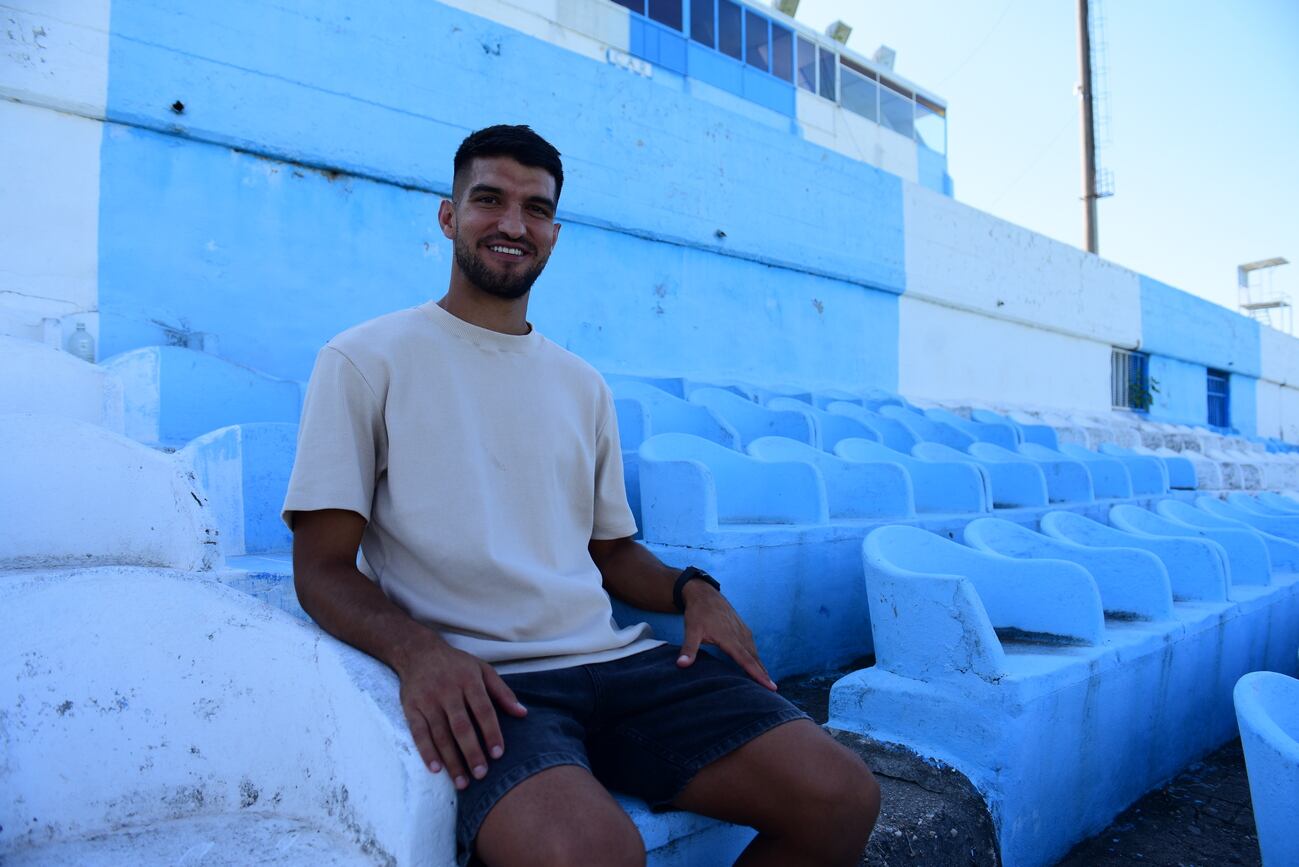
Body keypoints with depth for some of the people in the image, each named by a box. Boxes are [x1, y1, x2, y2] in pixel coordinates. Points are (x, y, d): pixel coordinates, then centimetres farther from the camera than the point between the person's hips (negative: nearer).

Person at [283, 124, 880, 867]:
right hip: (480, 685, -5)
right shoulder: (365, 361, 3)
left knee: (842, 796, -10)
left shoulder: (583, 385, 19)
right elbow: (322, 566, -2)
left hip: (614, 660, 6)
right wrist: (416, 649, -22)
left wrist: (692, 589, 1)